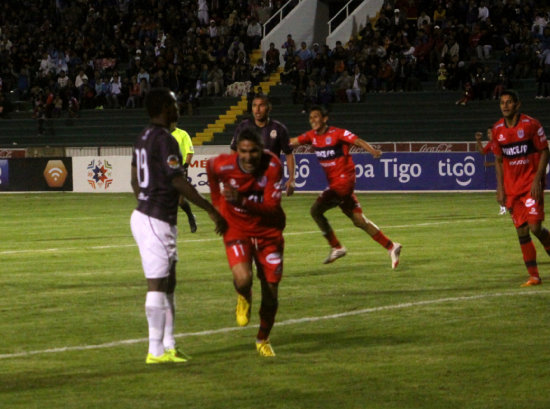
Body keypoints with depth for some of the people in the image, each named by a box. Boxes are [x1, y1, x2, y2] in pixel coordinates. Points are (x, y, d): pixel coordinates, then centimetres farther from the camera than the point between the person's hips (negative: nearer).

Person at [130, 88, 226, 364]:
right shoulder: (164, 140, -17)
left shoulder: (144, 138, 13)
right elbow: (179, 183, -22)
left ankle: (168, 346, 18)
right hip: (157, 222, -10)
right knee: (157, 285, -6)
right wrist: (211, 210, -18)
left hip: (145, 214, 10)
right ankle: (156, 351, -2)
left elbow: (135, 180, 20)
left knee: (168, 283, 14)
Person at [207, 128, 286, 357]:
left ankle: (263, 340, 33)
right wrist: (217, 199, 13)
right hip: (237, 230, -1)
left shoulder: (273, 166, -21)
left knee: (271, 292, 4)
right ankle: (244, 299, 12)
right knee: (243, 280, -29)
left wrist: (241, 202, -39)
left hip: (268, 232, 1)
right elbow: (210, 167, 7)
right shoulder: (223, 165, -20)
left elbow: (272, 209, -25)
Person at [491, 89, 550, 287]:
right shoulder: (497, 130, 4)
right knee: (521, 231, 2)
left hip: (531, 184, -4)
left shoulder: (531, 124, -9)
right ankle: (533, 276, 8)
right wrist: (500, 187, 6)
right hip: (511, 187, 4)